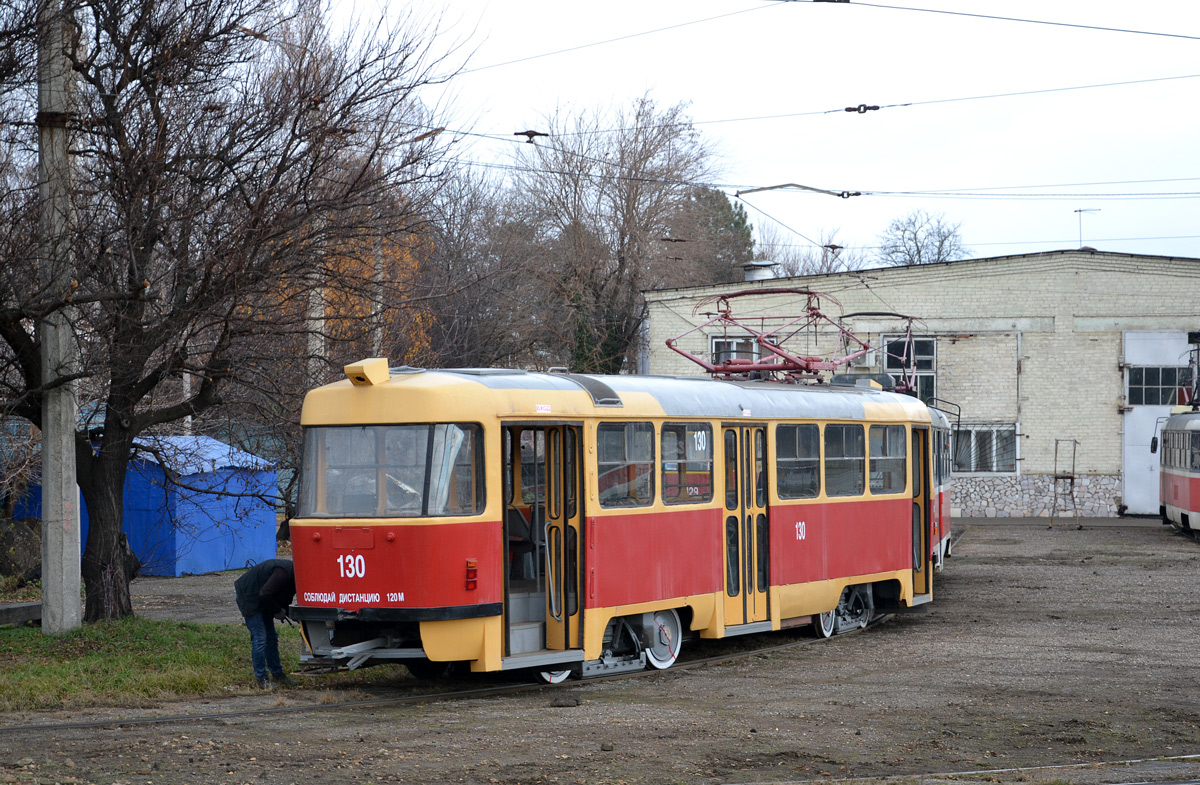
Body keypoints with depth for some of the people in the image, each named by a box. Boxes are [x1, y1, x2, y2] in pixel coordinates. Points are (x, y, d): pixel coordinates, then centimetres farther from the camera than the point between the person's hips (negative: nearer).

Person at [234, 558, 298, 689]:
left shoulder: (291, 573, 2)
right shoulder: (283, 573, -29)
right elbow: (265, 595, -31)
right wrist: (278, 611, -19)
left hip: (261, 600, 10)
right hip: (248, 598, -10)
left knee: (271, 638, 11)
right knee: (259, 638, -11)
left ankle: (277, 674, 19)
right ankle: (262, 678, -4)